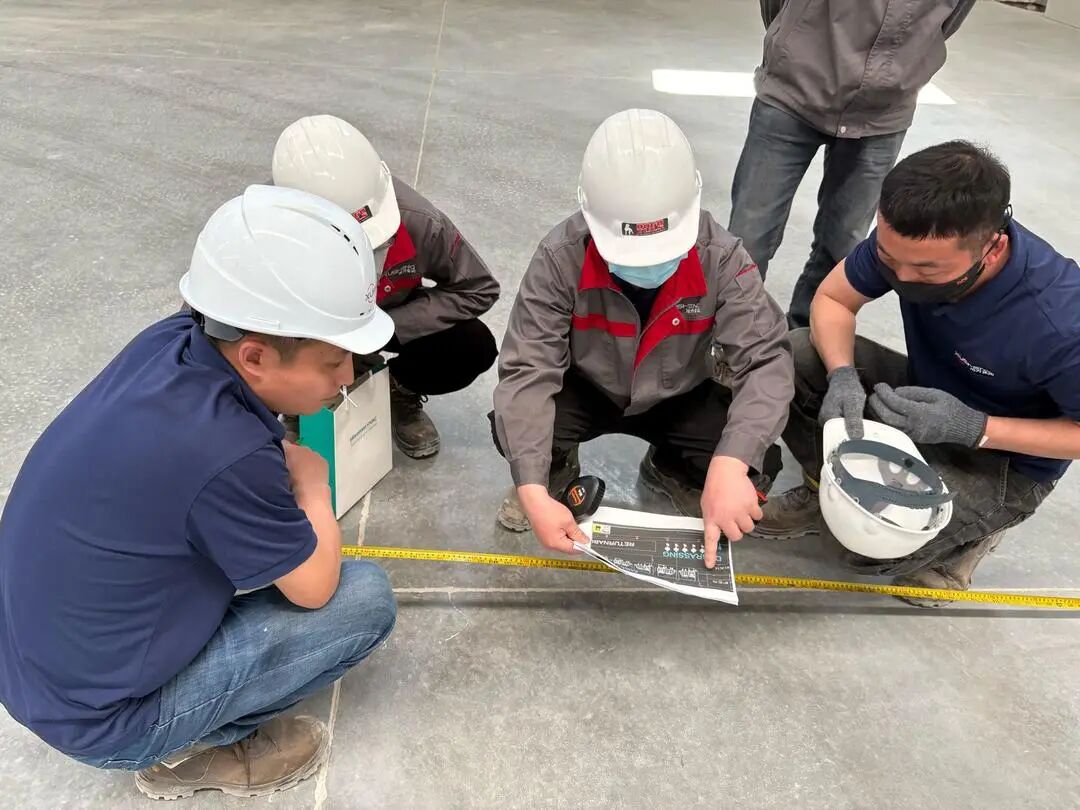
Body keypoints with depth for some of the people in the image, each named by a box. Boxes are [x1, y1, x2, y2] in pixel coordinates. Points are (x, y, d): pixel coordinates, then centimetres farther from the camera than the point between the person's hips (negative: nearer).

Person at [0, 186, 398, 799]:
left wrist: (287, 466, -3)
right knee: (366, 599, -11)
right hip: (102, 717, -7)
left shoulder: (172, 339, -14)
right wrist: (313, 483, -3)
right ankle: (199, 750, 7)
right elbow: (315, 587, -16)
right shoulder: (224, 455, -36)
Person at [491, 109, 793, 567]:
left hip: (678, 398, 2)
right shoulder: (560, 258, -29)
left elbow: (765, 358, -29)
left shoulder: (720, 258, -26)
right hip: (586, 391, -1)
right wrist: (534, 491, -43)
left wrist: (730, 464, -47)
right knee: (513, 429, -30)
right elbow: (526, 371, -31)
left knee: (758, 463, -21)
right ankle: (558, 467, 10)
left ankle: (670, 470, 15)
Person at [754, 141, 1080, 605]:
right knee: (793, 355, -17)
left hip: (1005, 459, -4)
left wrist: (973, 428, -33)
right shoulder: (910, 241, -24)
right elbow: (832, 299, -10)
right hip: (926, 391, 5)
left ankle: (967, 528, 7)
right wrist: (843, 377, -30)